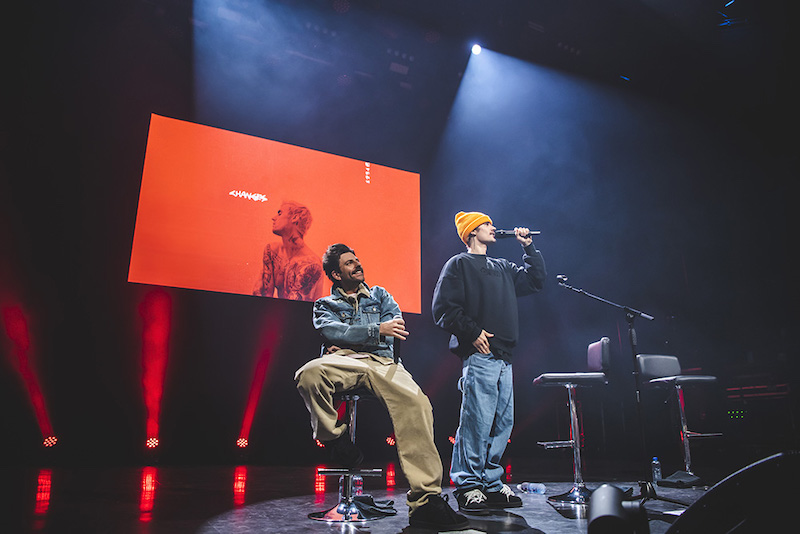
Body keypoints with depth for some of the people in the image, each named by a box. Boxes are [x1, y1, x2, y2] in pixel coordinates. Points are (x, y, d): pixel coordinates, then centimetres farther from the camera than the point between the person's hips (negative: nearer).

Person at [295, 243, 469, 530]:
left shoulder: (379, 295, 31)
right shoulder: (325, 304, 25)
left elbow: (397, 325, 11)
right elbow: (332, 331, 1)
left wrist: (349, 340, -1)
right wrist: (377, 330, -9)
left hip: (382, 361, 1)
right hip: (343, 363, -1)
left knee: (416, 403, -33)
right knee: (310, 373, -40)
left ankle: (424, 501, -36)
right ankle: (335, 438, -13)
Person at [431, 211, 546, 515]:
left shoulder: (503, 268, 27)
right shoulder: (459, 264, 5)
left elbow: (536, 280, 28)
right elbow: (443, 308, -4)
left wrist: (528, 247, 21)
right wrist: (473, 332, -12)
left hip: (503, 358, 7)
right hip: (478, 356, -7)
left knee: (502, 423, 6)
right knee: (476, 421, -11)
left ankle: (491, 484, 14)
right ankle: (468, 487, -4)